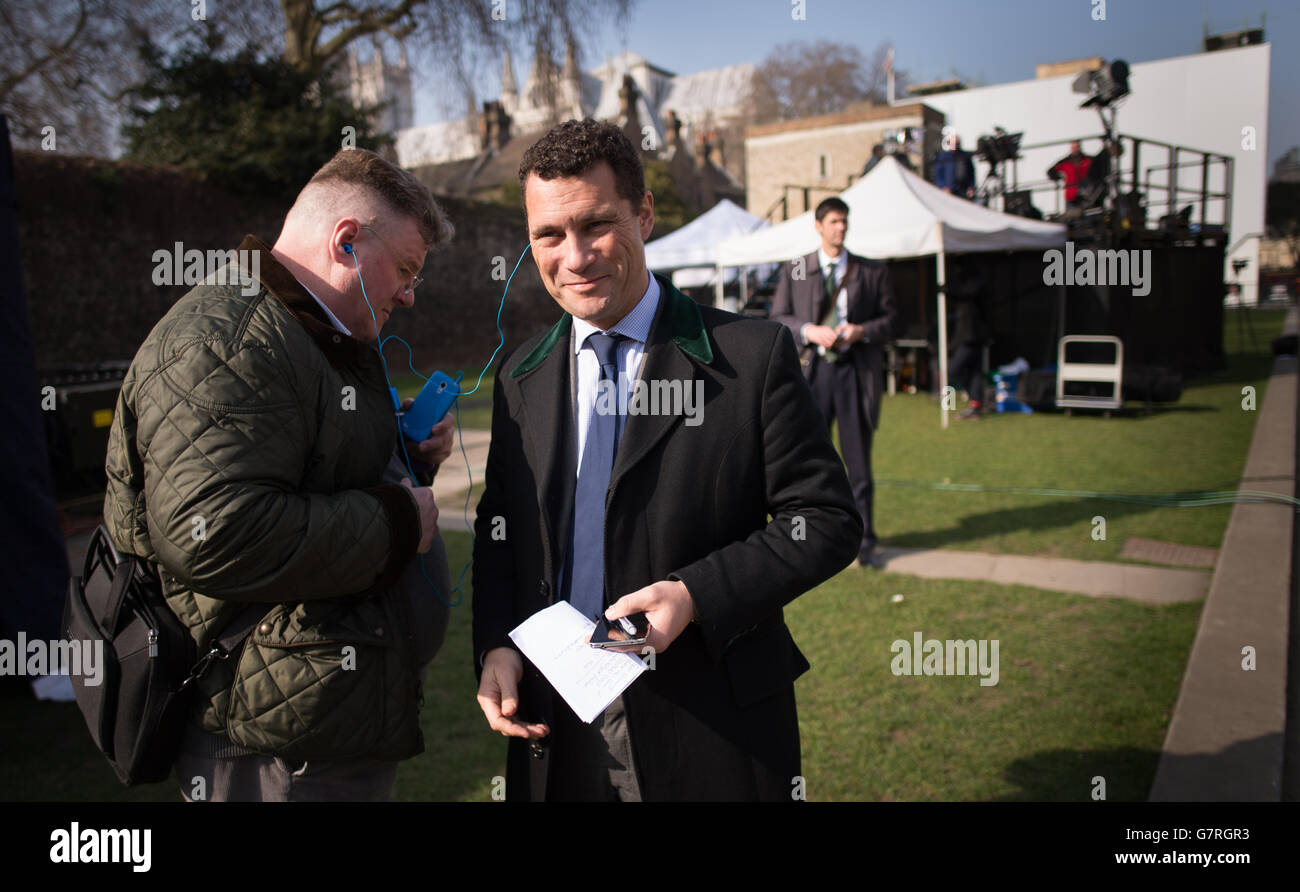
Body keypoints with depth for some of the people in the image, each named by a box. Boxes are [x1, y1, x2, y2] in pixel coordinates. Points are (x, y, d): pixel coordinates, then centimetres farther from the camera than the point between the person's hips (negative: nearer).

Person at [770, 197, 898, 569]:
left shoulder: (872, 271, 8)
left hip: (856, 371, 0)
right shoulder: (794, 271, 8)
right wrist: (810, 331, -11)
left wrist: (862, 331, -11)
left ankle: (863, 542, 15)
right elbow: (778, 318, 6)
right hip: (812, 370, 0)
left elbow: (890, 317, 9)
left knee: (859, 459, 5)